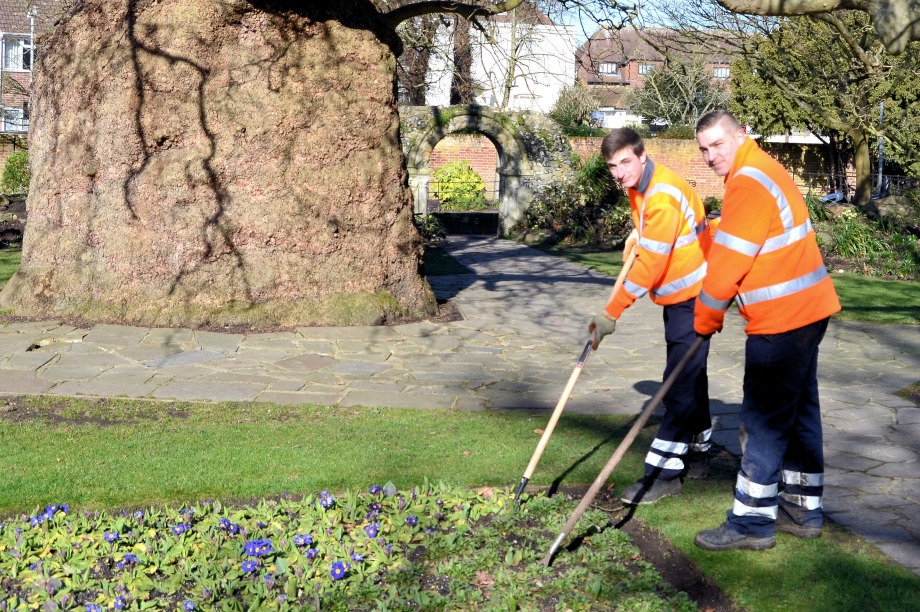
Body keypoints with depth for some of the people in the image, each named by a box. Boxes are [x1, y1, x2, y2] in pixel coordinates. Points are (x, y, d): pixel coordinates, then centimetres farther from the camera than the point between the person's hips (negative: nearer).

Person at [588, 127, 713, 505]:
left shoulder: (663, 196, -26)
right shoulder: (639, 187, 6)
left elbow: (649, 266, -27)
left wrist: (611, 314, -24)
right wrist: (638, 234, 7)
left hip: (693, 297, -10)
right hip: (678, 294, 10)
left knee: (681, 385, -10)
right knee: (690, 378, 17)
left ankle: (664, 473, -8)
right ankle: (696, 455, 28)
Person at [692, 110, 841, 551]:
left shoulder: (749, 183, -17)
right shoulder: (763, 171, 16)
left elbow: (728, 262, -16)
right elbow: (730, 250, 18)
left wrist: (706, 320, -3)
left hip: (781, 320, -10)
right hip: (808, 311, 10)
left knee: (764, 421, -4)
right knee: (798, 412, 16)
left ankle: (752, 522, 4)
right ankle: (802, 510, 26)